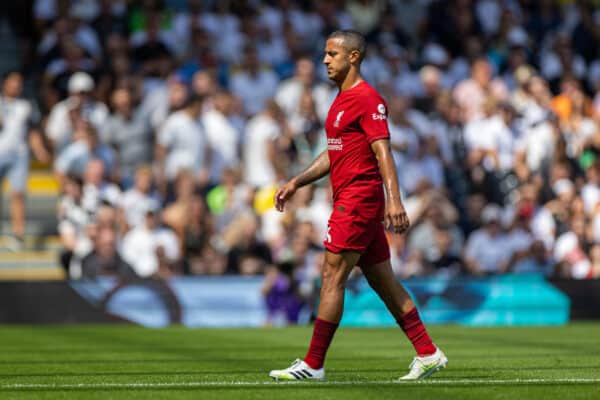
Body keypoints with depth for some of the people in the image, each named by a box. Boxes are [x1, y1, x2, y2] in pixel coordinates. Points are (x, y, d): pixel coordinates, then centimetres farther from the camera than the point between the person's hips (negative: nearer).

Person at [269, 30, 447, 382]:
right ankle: (428, 354, 11)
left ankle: (313, 365, -5)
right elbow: (333, 154, 26)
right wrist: (297, 182, 20)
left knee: (332, 276, -8)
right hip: (349, 198, 10)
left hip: (357, 200, -10)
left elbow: (383, 151, -20)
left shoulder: (367, 99, -12)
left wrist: (394, 199, -28)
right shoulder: (343, 99, 19)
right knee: (383, 281, 9)